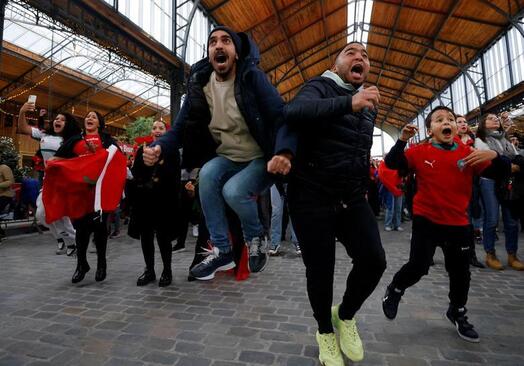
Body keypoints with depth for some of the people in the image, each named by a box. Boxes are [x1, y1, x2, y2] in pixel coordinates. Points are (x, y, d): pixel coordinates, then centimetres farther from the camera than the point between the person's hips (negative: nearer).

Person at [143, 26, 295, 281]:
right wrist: (159, 147, -24)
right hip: (227, 160, 4)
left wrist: (284, 152, -43)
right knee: (208, 173, -27)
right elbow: (180, 128, -2)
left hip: (260, 161, -4)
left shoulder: (252, 78, -13)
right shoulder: (200, 85, -1)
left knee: (233, 191, -30)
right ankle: (221, 250, -10)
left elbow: (282, 117, -21)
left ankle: (256, 237, 4)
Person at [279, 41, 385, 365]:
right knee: (320, 270, 2)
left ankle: (346, 315, 23)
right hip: (312, 196, -5)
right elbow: (294, 113, -28)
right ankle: (325, 331, 31)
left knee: (374, 260, -9)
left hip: (352, 197, 6)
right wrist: (348, 102, -40)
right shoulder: (319, 88, -4)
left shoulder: (369, 102, 18)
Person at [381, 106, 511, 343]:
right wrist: (402, 140, -23)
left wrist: (493, 155, -18)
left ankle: (457, 313, 38)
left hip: (458, 223, 3)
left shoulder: (468, 154, 0)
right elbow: (391, 163, -11)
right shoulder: (420, 152, -5)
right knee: (418, 266, -7)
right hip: (426, 220, -3)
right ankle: (394, 290, 24)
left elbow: (501, 171, 2)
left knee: (460, 272, 12)